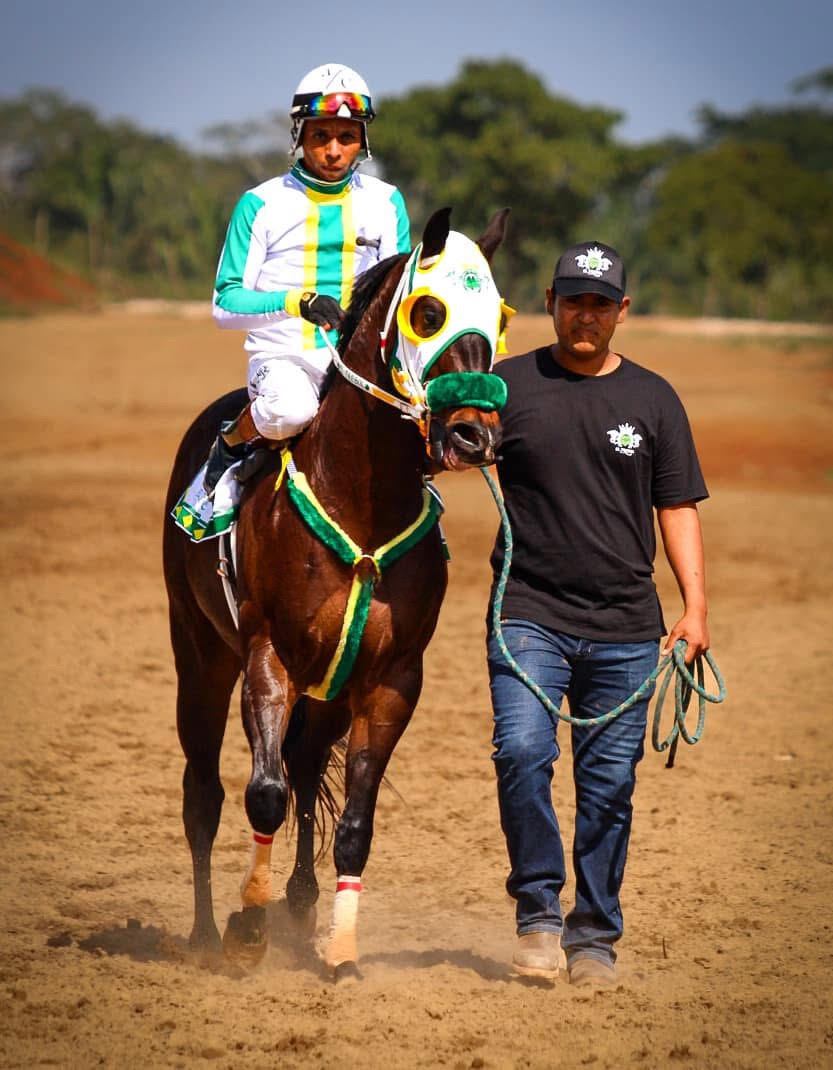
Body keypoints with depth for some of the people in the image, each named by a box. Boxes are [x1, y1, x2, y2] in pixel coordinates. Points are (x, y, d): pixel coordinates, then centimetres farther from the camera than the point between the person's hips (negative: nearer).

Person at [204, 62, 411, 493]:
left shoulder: (386, 202, 10)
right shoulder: (262, 204, 0)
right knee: (290, 410, -38)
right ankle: (230, 442, -3)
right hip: (282, 356, -3)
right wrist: (296, 302, -21)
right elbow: (226, 304, -3)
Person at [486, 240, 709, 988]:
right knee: (522, 751, -20)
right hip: (529, 617, -1)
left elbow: (678, 507, 10)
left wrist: (694, 605, 0)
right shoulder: (509, 385, 5)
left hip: (626, 628, 1)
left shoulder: (653, 399, 9)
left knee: (609, 782, 3)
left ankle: (594, 935, 15)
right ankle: (538, 911, -5)